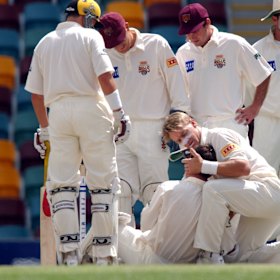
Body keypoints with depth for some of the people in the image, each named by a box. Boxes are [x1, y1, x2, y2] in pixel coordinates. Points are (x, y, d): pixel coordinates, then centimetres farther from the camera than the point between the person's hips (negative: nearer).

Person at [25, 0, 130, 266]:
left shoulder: (44, 43, 18)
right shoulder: (90, 36, 4)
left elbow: (36, 92, 18)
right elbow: (105, 77, -9)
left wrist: (44, 128, 25)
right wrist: (119, 113, -7)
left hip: (58, 111, 4)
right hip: (91, 109, -4)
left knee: (61, 182, 5)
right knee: (103, 182, 1)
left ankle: (68, 249, -5)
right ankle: (104, 252, -3)